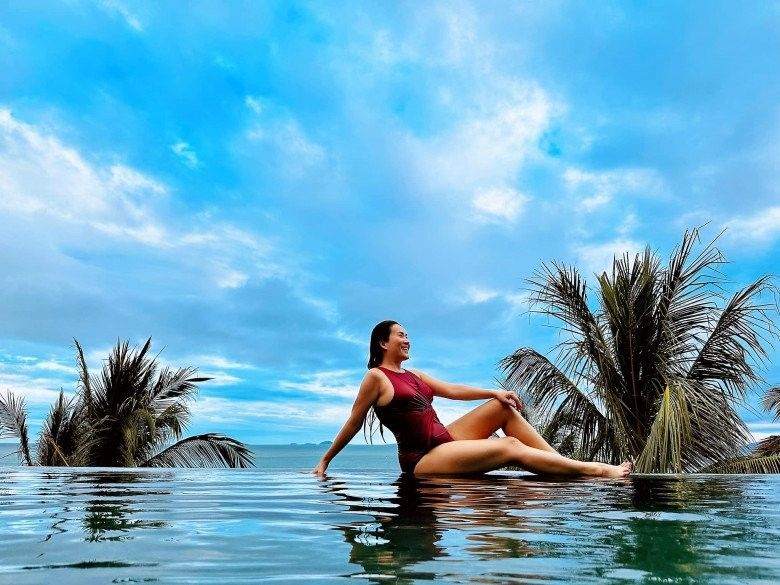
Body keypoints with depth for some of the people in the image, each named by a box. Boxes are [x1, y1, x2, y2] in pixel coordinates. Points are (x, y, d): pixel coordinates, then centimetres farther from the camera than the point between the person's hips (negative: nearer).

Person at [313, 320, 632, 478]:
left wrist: (495, 392, 2)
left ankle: (565, 462, 0)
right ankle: (594, 470, -13)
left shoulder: (413, 375, 17)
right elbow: (353, 424, -3)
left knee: (504, 407, 1)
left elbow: (453, 390, 13)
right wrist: (325, 461, 0)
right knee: (510, 447, -17)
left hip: (444, 440, 9)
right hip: (422, 459, -9)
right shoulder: (376, 377, -7)